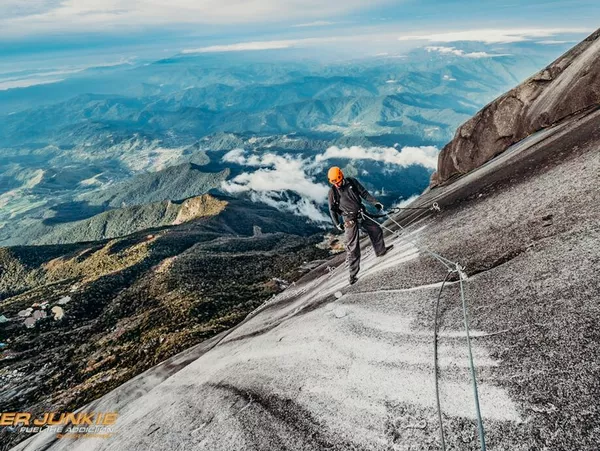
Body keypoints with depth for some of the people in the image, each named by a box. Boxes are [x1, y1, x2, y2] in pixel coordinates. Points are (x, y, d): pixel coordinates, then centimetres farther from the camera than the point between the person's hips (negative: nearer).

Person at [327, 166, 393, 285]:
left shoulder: (352, 182, -3)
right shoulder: (333, 192, -8)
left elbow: (364, 193, 6)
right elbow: (332, 209, -2)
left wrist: (375, 202, 1)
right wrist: (337, 224, -9)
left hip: (362, 214, 4)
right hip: (350, 219, -4)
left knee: (376, 230, 18)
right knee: (352, 246, -8)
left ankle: (381, 251, 47)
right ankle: (353, 274, -1)